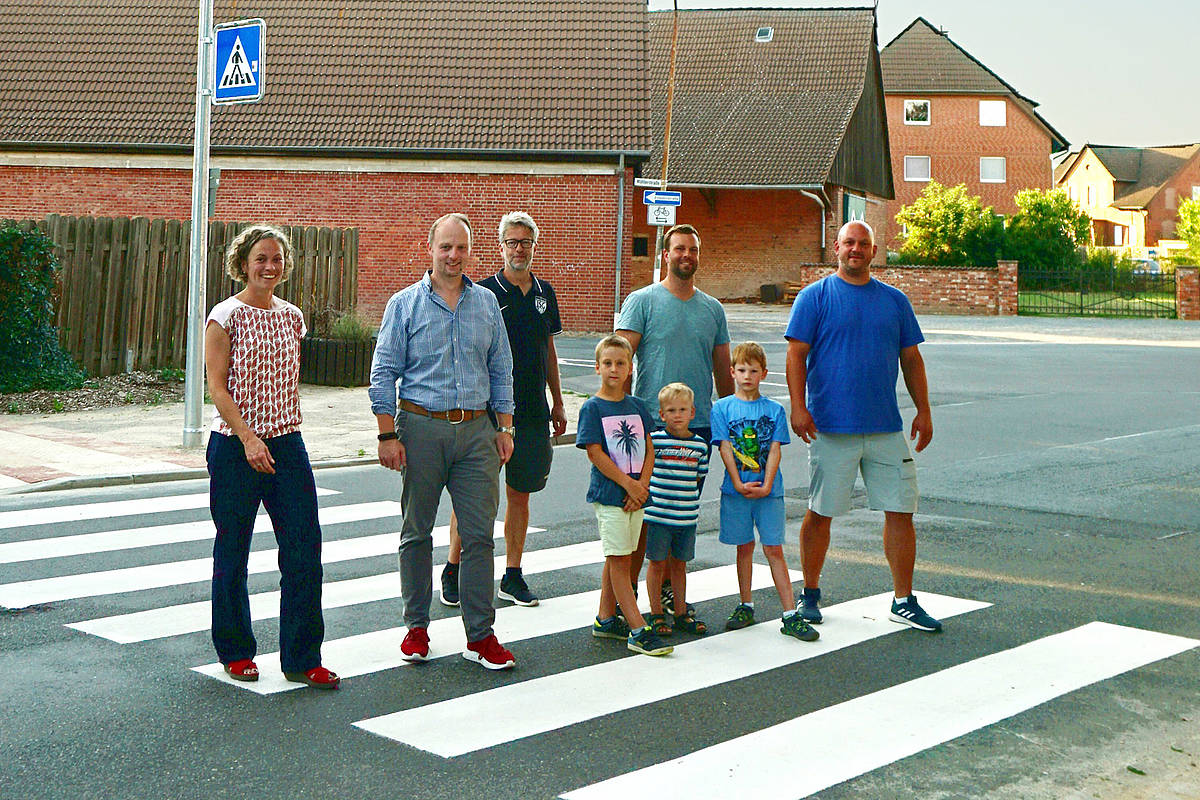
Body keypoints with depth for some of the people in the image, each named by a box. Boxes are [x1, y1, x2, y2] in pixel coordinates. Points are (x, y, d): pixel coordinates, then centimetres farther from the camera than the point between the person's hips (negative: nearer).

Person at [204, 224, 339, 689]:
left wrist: (289, 433, 16)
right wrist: (249, 438, -20)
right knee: (233, 551, 6)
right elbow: (217, 388, -10)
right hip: (234, 446, -4)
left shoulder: (292, 317, 10)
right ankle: (235, 652, 23)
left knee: (305, 545, -3)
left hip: (287, 442, 5)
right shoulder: (226, 317, -5)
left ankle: (302, 659, 5)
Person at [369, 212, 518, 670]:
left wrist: (504, 428, 9)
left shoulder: (486, 304, 11)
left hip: (476, 431, 2)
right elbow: (384, 373, 0)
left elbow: (501, 371, 15)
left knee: (479, 533, -1)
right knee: (416, 532, 7)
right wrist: (387, 435, -7)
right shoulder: (405, 304, 2)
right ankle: (416, 627, 19)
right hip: (421, 427, -2)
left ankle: (480, 636, 5)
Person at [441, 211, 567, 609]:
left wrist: (558, 403, 18)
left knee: (520, 493, 9)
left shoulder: (544, 293, 12)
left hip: (532, 411, 5)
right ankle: (452, 572, 11)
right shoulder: (483, 292, -4)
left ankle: (512, 576, 17)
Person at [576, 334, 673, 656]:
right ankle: (638, 630, -8)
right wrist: (628, 483, -14)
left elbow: (648, 450, 9)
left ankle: (605, 619, 25)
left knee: (619, 558, 13)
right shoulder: (592, 407, -5)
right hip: (608, 494, -6)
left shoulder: (638, 406, 11)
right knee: (618, 560, -5)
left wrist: (642, 485, -6)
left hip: (636, 495, 6)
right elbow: (595, 453, -11)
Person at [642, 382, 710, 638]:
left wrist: (690, 502, 11)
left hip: (687, 516, 3)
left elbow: (699, 477, 14)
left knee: (679, 563, 14)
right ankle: (656, 615, 14)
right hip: (658, 514, -3)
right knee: (658, 563, 4)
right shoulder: (654, 440, -8)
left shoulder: (699, 444, 5)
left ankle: (681, 613, 24)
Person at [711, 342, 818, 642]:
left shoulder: (775, 410, 5)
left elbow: (775, 450, -2)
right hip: (736, 491, 0)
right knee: (744, 547, 10)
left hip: (769, 490, 0)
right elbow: (725, 449, -4)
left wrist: (766, 486, -13)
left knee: (774, 549, 0)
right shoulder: (722, 408, 2)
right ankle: (745, 607, 22)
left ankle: (790, 615, 0)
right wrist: (739, 484, -13)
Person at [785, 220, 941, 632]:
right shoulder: (815, 297, 1)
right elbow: (796, 354, -4)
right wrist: (798, 407, -14)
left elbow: (911, 359, 16)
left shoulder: (894, 300, 13)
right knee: (820, 513, 4)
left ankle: (904, 600, 12)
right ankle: (810, 594, 20)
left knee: (901, 510, 2)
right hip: (831, 426, -3)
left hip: (887, 427, 4)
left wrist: (924, 411, 10)